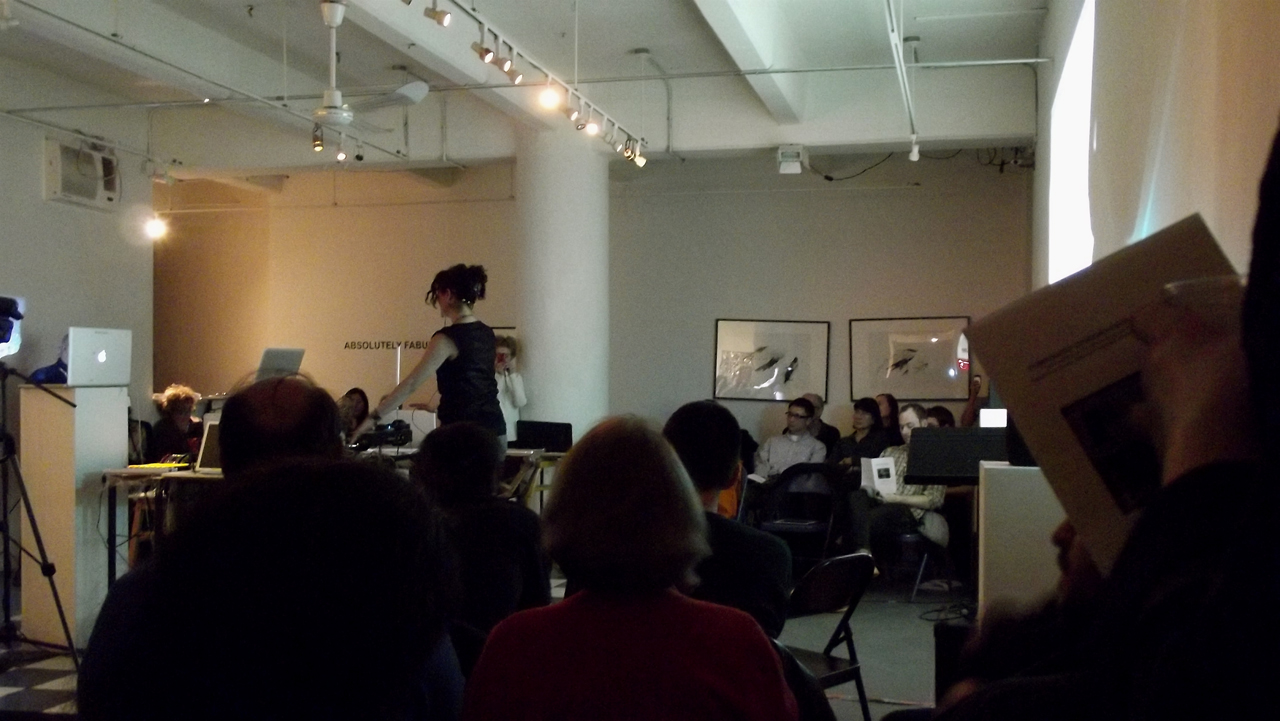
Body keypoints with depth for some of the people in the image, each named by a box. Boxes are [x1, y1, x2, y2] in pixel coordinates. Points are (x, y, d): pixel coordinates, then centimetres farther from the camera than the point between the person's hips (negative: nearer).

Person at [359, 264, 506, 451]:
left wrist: (374, 417, -11)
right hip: (494, 430, 8)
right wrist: (438, 406, 34)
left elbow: (412, 383, -14)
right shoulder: (487, 334, 11)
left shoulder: (449, 337, -13)